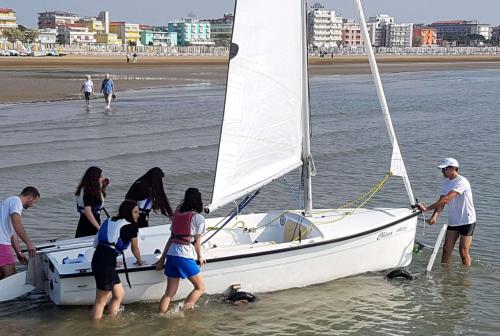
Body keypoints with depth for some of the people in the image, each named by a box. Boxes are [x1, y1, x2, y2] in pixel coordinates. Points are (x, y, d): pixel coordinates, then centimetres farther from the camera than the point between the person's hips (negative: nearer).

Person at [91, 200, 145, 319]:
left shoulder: (109, 221, 21)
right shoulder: (131, 226, 1)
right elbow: (135, 248, 14)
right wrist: (139, 261, 33)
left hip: (97, 259, 8)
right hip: (106, 263, -8)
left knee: (119, 294, 19)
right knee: (101, 301, -1)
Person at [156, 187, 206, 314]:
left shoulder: (177, 215, 15)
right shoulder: (199, 218, -3)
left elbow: (171, 238, 15)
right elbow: (197, 241, 1)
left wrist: (162, 259, 17)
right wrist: (200, 257, 17)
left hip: (171, 255, 6)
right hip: (185, 257, -6)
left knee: (169, 292, 12)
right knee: (200, 288, 9)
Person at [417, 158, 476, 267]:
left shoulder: (461, 182, -21)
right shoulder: (446, 183, 6)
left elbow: (446, 199, -31)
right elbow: (441, 203, -2)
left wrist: (427, 208, -33)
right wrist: (434, 217, -20)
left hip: (467, 221, -7)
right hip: (453, 221, 7)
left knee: (463, 251, -5)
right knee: (446, 249, 4)